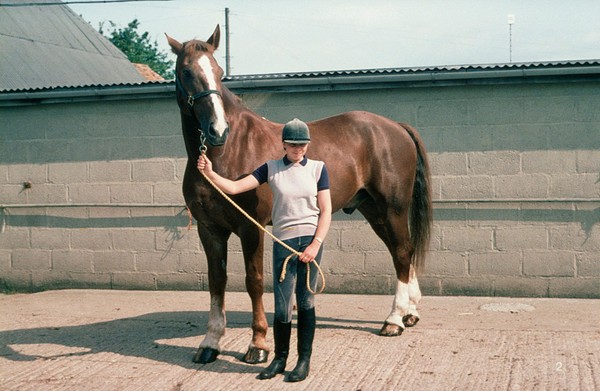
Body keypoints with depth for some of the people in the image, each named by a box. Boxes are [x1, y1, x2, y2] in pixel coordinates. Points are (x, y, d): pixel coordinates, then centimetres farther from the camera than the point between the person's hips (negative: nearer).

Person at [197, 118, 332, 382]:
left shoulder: (317, 168, 4)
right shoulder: (271, 169, 6)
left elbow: (326, 210, 0)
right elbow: (234, 187, -1)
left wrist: (316, 244, -10)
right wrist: (209, 173, -16)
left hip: (310, 239, -1)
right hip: (283, 241, 1)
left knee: (305, 302, 4)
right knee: (282, 306, 1)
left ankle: (305, 360, 16)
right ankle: (279, 358, 19)